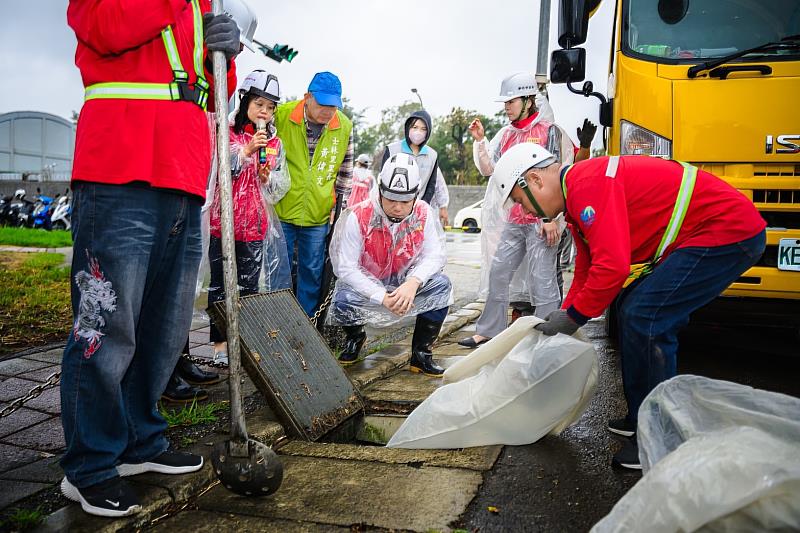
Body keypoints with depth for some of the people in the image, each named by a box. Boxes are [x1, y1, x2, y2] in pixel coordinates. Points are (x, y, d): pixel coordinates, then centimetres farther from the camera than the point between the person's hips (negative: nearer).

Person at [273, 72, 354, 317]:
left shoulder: (344, 126, -1)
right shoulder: (281, 115, -11)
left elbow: (345, 170, 11)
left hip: (318, 215, 2)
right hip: (281, 210, -2)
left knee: (312, 273, 10)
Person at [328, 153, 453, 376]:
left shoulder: (424, 214, -12)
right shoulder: (357, 217, -23)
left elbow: (434, 255, -14)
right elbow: (345, 267, -24)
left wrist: (413, 282, -35)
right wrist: (382, 297, -31)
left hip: (404, 283, 3)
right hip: (364, 284, -2)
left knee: (441, 285, -22)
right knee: (343, 302, -33)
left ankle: (421, 354, -5)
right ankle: (355, 337, 8)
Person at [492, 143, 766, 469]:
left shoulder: (588, 184, -22)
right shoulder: (577, 198, 13)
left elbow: (613, 265, -29)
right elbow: (586, 270, 20)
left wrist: (573, 317, -15)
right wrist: (563, 317, 16)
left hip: (729, 231, -11)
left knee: (643, 317, -14)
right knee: (632, 309, 13)